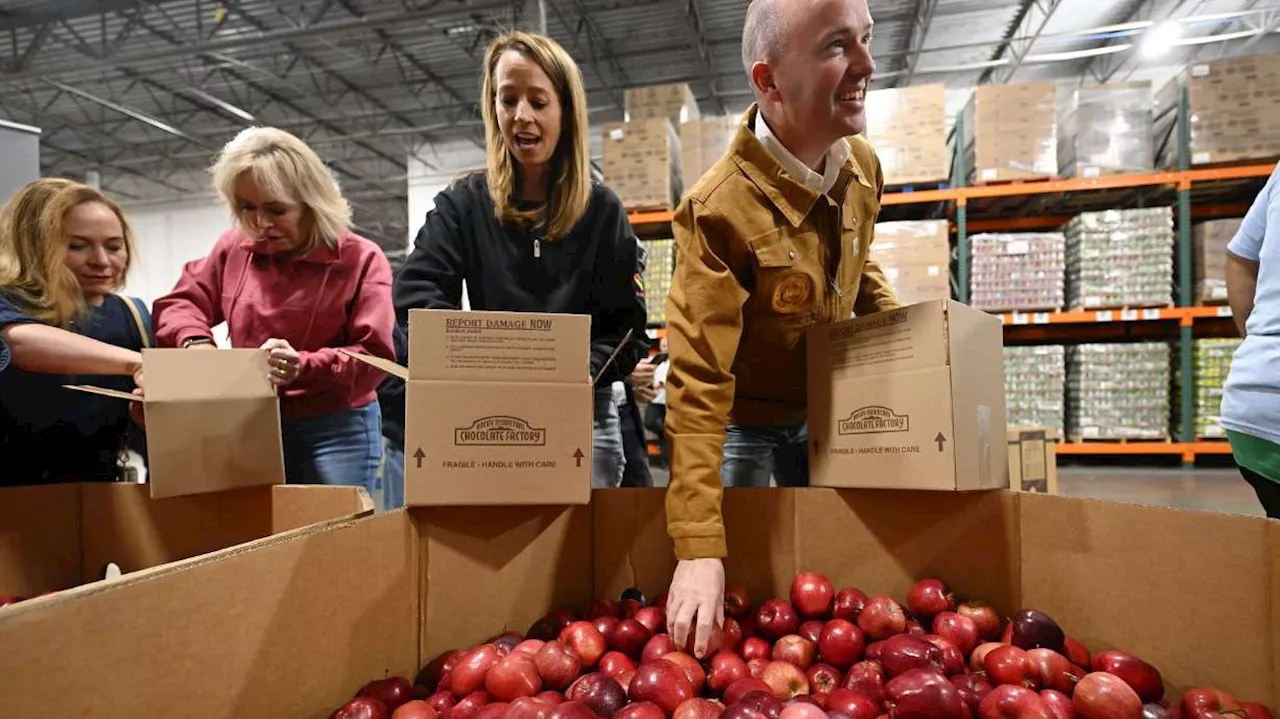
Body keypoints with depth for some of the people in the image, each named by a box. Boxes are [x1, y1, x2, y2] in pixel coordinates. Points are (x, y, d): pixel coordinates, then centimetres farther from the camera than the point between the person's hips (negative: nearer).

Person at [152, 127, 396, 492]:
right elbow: (180, 302, 15)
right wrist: (195, 341, -9)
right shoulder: (235, 247, 7)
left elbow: (374, 356, -12)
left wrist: (303, 367, -29)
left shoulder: (360, 259, -7)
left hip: (336, 431, -4)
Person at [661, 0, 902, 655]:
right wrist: (699, 550, -36)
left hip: (826, 414, 6)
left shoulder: (862, 166, -8)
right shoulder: (719, 209, -31)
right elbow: (698, 384, -34)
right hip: (744, 424, -5)